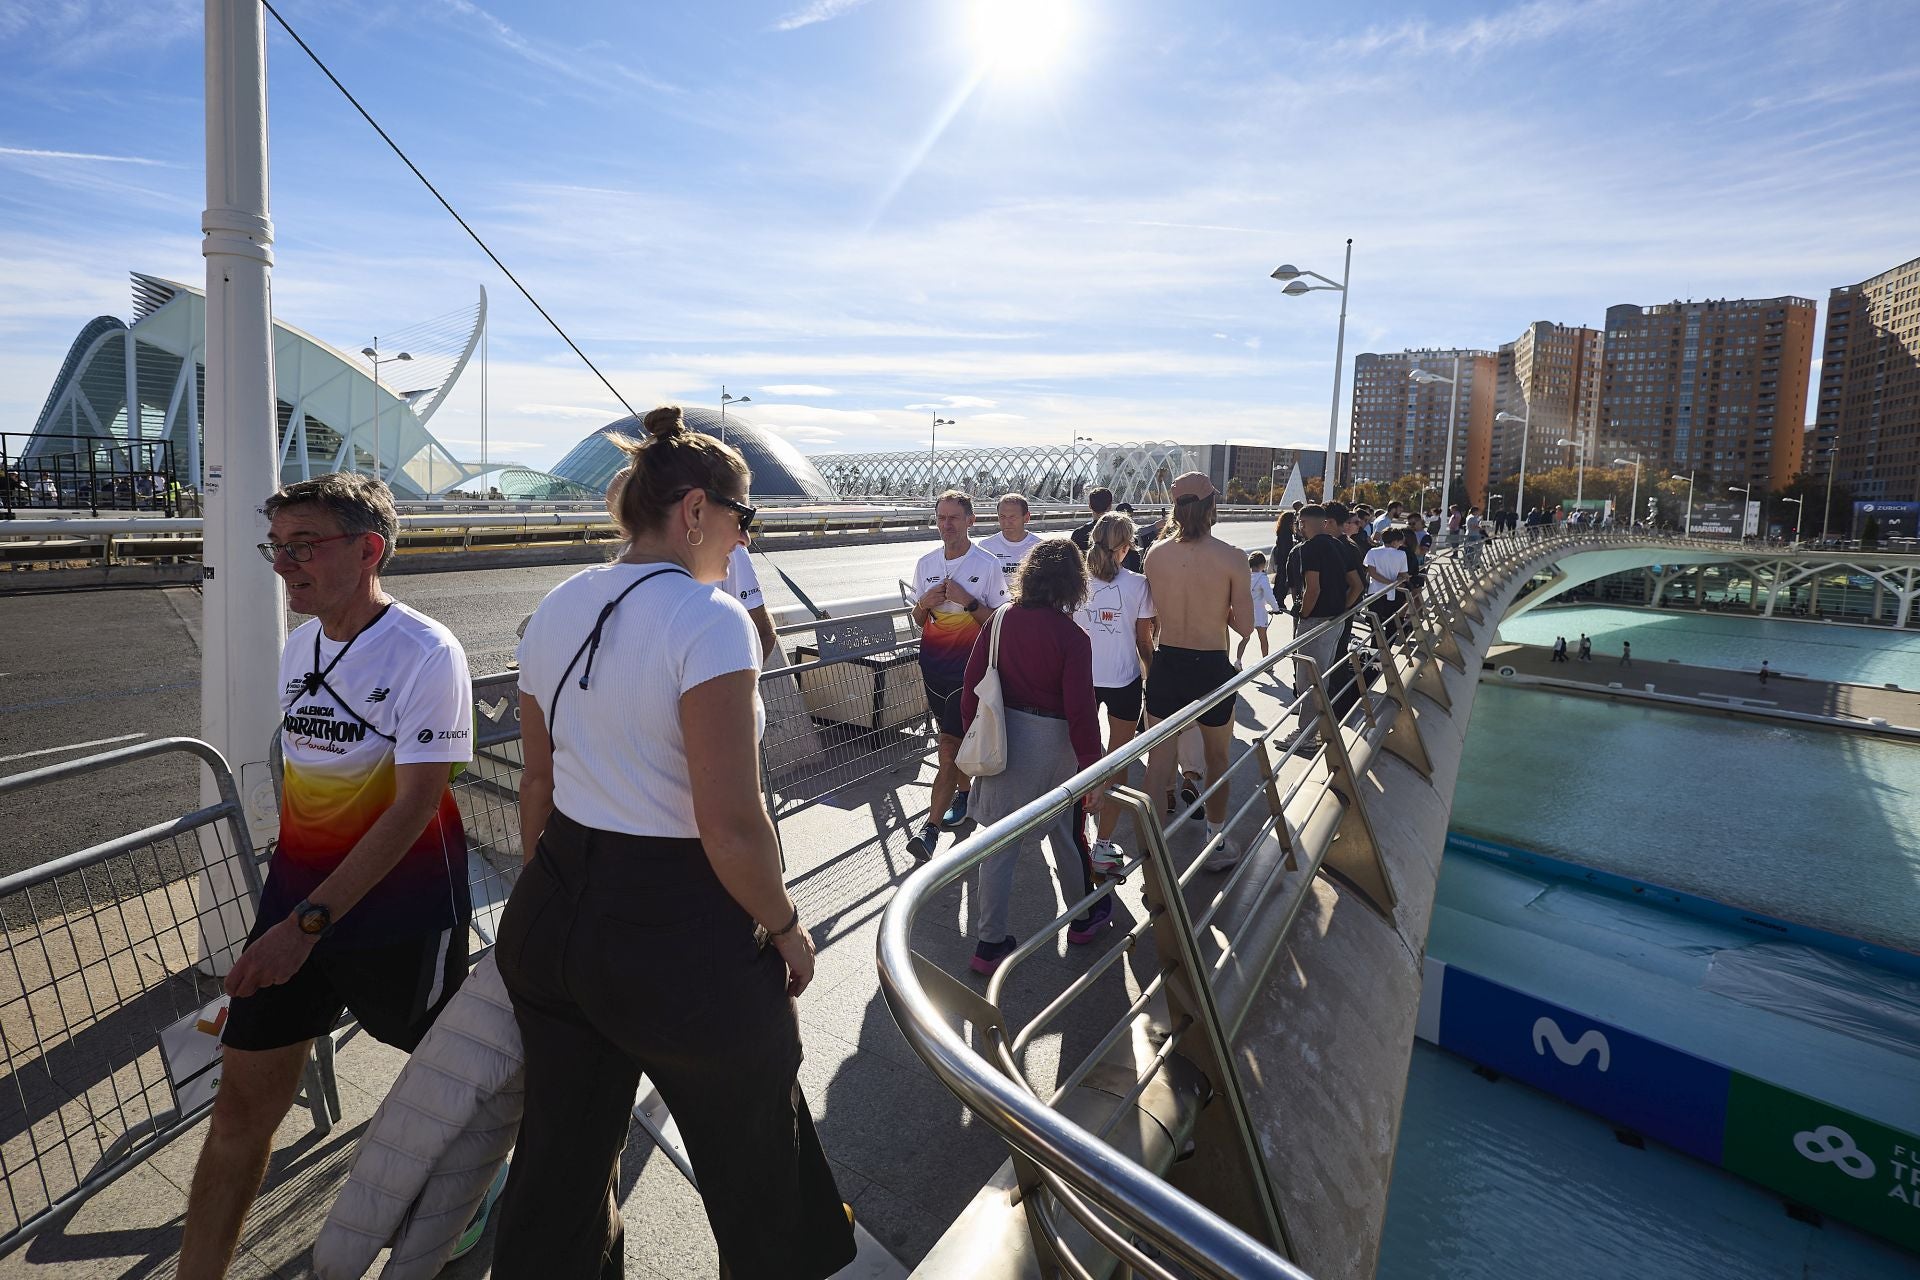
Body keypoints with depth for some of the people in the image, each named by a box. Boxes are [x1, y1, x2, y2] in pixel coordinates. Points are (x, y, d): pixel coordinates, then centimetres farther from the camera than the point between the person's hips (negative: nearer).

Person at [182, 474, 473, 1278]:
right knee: (243, 1100, 10)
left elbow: (415, 804, -23)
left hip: (399, 912, -6)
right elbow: (303, 773, 15)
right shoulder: (299, 646, 4)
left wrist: (309, 921, -23)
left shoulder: (424, 653, -20)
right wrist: (286, 901, 18)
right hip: (295, 905, 6)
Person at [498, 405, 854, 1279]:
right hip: (675, 929, -7)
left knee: (559, 1159, 26)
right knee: (756, 1164, 19)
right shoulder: (709, 619, -21)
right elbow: (731, 825, -25)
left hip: (553, 913, 8)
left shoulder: (556, 610, 3)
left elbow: (537, 788, 12)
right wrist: (784, 925, -9)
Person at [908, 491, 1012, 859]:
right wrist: (923, 604, -8)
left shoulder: (987, 565, -8)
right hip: (933, 665, 5)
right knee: (952, 738, 19)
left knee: (949, 745, -9)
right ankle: (964, 792, 40)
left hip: (967, 668, -5)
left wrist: (967, 600, -19)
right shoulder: (926, 563, 6)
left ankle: (931, 828, -8)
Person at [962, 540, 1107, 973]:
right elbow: (1080, 706, -17)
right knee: (1066, 834, 18)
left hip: (1002, 738, 3)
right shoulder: (1071, 636, -16)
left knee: (999, 841, 10)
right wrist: (1092, 762, -8)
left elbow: (972, 682, 0)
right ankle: (1085, 918, 40)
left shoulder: (1000, 621, -4)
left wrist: (973, 732, 12)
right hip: (1052, 744, -3)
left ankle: (989, 944, 16)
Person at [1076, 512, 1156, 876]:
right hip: (1124, 680, -2)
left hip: (1082, 678, 2)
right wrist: (1151, 676, 12)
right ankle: (1103, 849, 11)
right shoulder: (1136, 584, -9)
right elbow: (1144, 641, -3)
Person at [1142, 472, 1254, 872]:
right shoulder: (1232, 559, -14)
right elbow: (1244, 626, -11)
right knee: (1218, 758, 19)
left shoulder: (1155, 553, -6)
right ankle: (1216, 842, 34)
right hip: (1211, 667, -2)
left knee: (1159, 758, 12)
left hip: (1166, 663, 2)